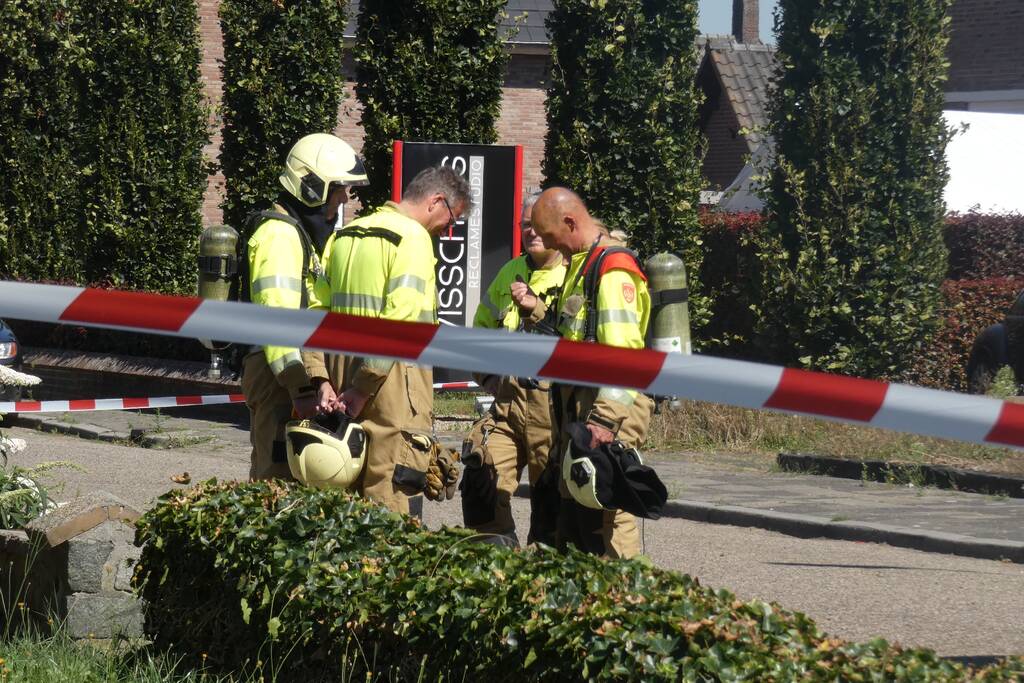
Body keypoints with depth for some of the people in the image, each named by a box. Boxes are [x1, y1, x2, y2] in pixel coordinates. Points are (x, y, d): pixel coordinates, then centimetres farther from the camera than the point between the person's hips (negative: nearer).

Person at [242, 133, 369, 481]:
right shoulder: (280, 235, -13)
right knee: (281, 478, -11)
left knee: (268, 474, 14)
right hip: (277, 374, -11)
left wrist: (319, 378, 12)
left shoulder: (305, 235, 21)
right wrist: (302, 387, -30)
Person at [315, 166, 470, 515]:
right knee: (388, 498, -8)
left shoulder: (345, 235, 17)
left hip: (343, 368, 8)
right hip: (393, 376, -8)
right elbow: (399, 319, -18)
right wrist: (363, 388, -17)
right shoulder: (413, 237, -8)